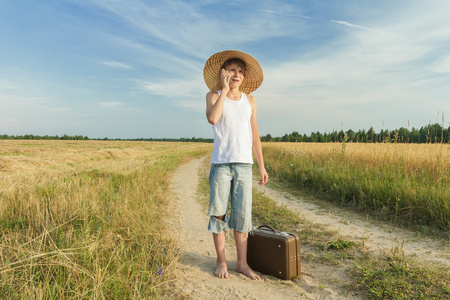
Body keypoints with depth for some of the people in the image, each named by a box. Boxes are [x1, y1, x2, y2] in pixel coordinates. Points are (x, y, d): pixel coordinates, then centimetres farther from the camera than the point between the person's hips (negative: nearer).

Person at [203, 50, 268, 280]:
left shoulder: (249, 100, 14)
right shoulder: (214, 95, 5)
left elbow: (254, 134, 14)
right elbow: (212, 118, -18)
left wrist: (261, 166, 11)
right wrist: (224, 89, -11)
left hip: (244, 165, 3)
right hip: (221, 164, -2)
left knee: (242, 214, 4)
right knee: (218, 213, 3)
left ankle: (242, 263, 16)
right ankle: (221, 261, 18)